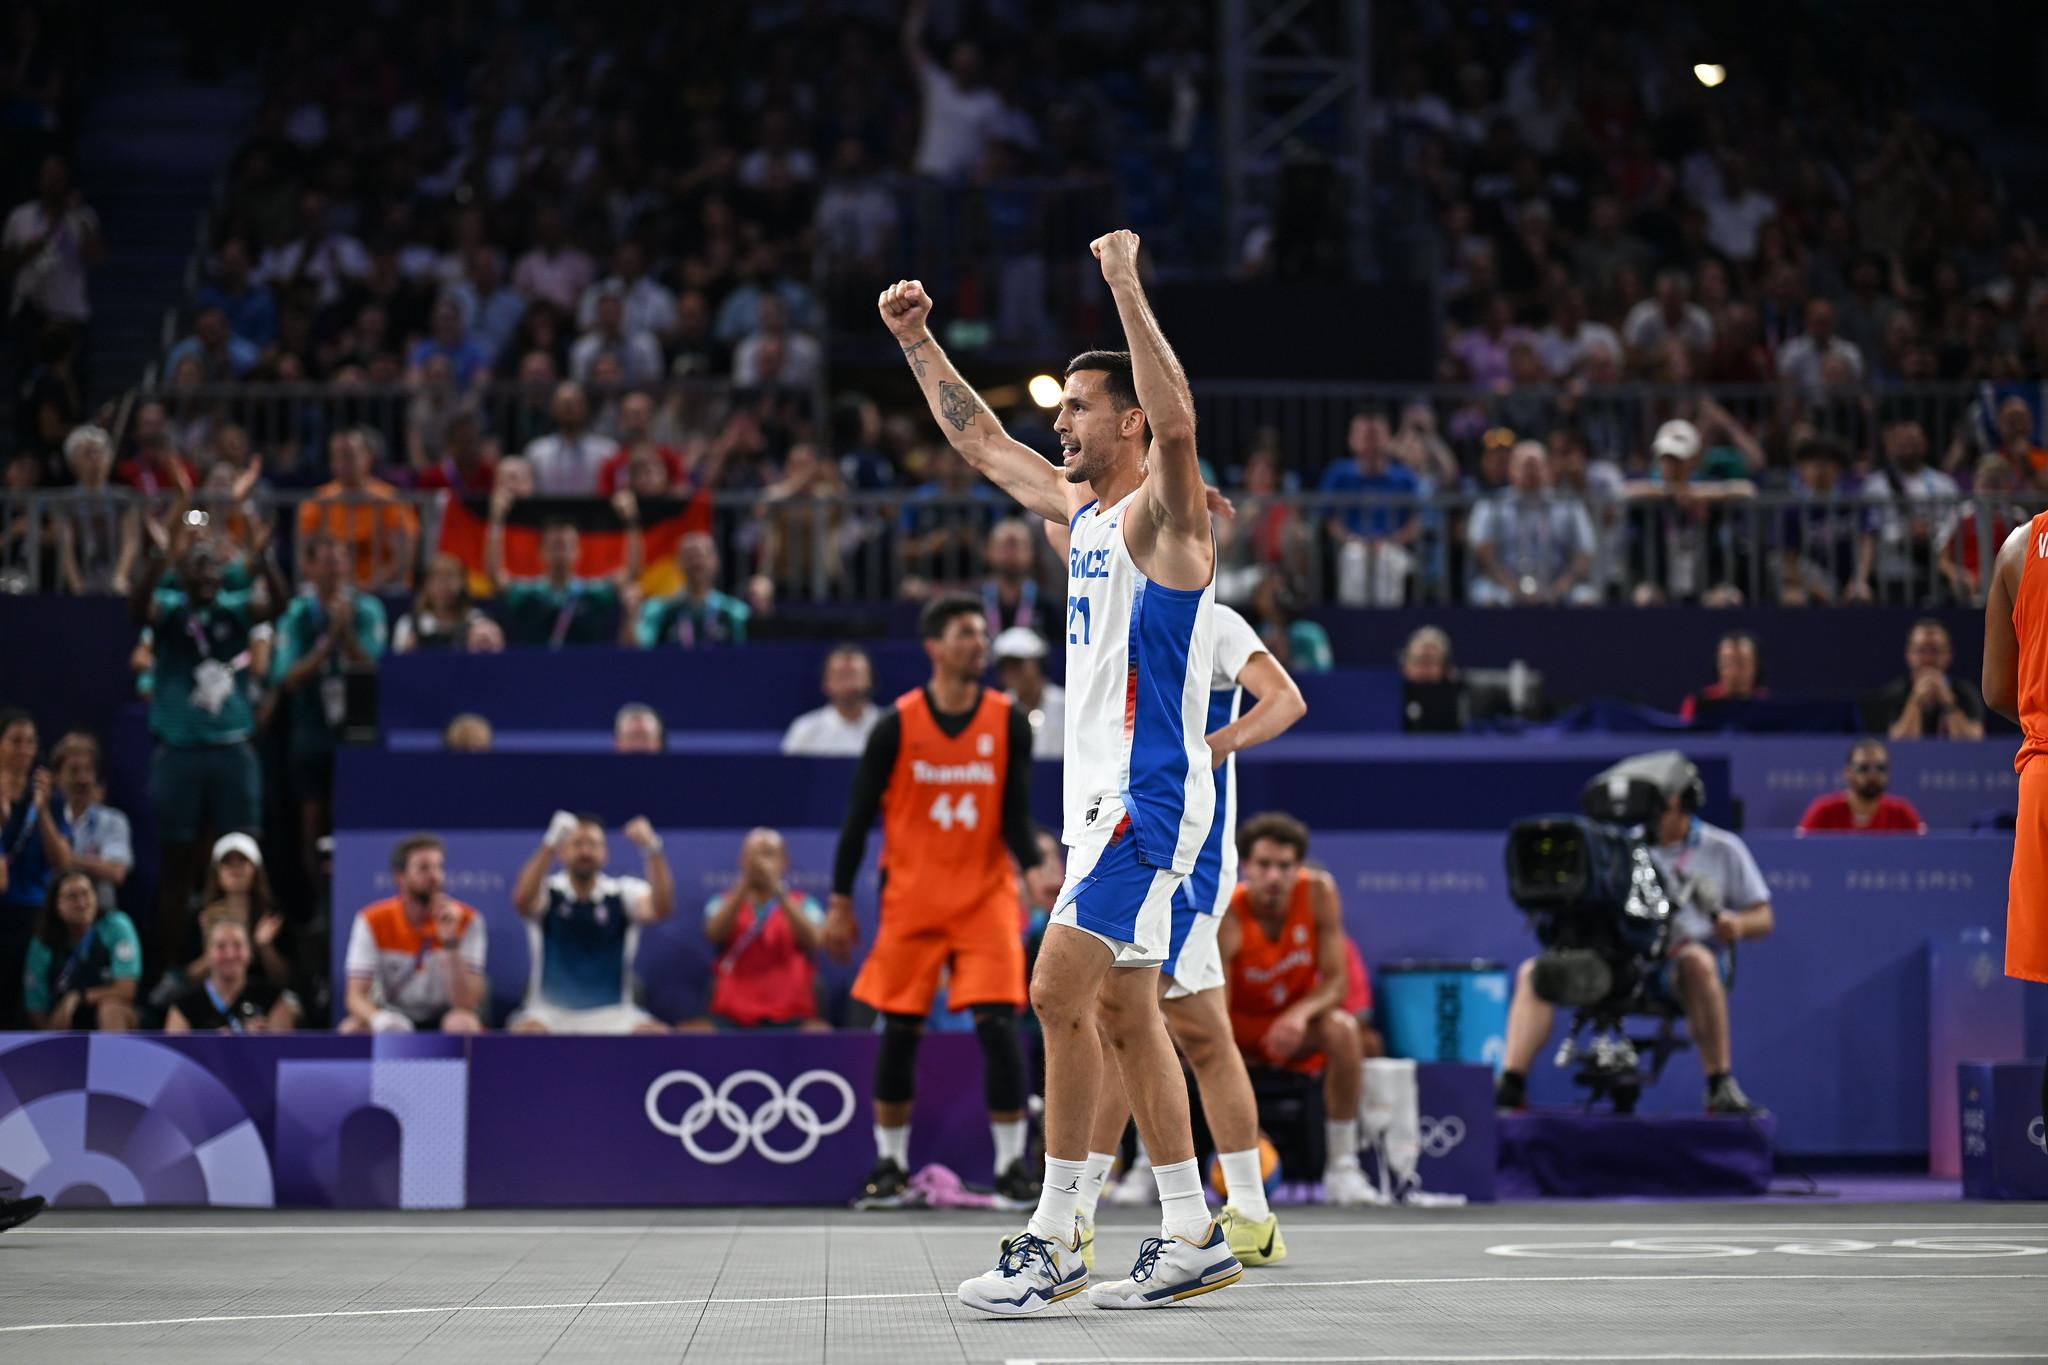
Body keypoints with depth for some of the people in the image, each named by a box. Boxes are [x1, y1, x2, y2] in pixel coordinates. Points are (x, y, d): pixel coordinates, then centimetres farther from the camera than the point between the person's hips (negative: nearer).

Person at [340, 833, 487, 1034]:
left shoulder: (466, 920, -14)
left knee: (463, 1024, -34)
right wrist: (378, 1018, -42)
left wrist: (451, 943, -33)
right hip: (392, 1015, 1)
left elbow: (466, 1004, -21)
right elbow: (356, 996, -18)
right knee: (352, 1029, -30)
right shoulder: (373, 920, -12)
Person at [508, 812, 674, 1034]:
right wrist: (549, 845, -38)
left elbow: (661, 909, -20)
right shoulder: (550, 893, -2)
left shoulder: (623, 894, 0)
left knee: (658, 1035, -28)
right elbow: (522, 901, -26)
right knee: (525, 1032, -35)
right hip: (551, 1013, -1)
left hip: (612, 1015, 1)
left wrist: (653, 851, -35)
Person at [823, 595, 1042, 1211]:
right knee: (899, 1033, 3)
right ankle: (890, 1165, 17)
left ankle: (1012, 1166, -3)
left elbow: (1015, 819, -2)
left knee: (998, 1025, -11)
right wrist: (840, 902, 1)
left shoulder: (1008, 722, -1)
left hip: (986, 897, 0)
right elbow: (860, 815, 1)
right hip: (910, 900, 0)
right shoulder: (897, 725, -5)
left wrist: (1037, 868, -22)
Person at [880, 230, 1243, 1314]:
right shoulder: (1078, 510, 15)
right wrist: (918, 343, 21)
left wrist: (1126, 286, -31)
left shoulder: (1160, 512, -10)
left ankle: (1054, 1238, -11)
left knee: (1057, 994, -14)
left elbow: (1177, 423, -30)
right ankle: (1191, 1239, 13)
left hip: (1147, 797, -9)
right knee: (1123, 1015, 9)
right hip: (1102, 797, 10)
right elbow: (982, 443, 27)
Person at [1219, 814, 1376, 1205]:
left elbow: (1336, 981, -16)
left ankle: (1342, 1166, -22)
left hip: (1296, 1026, 1)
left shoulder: (1319, 891, -18)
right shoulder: (1226, 917, -25)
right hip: (1239, 1026, -1)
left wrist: (1302, 1013, -39)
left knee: (1342, 1028, -34)